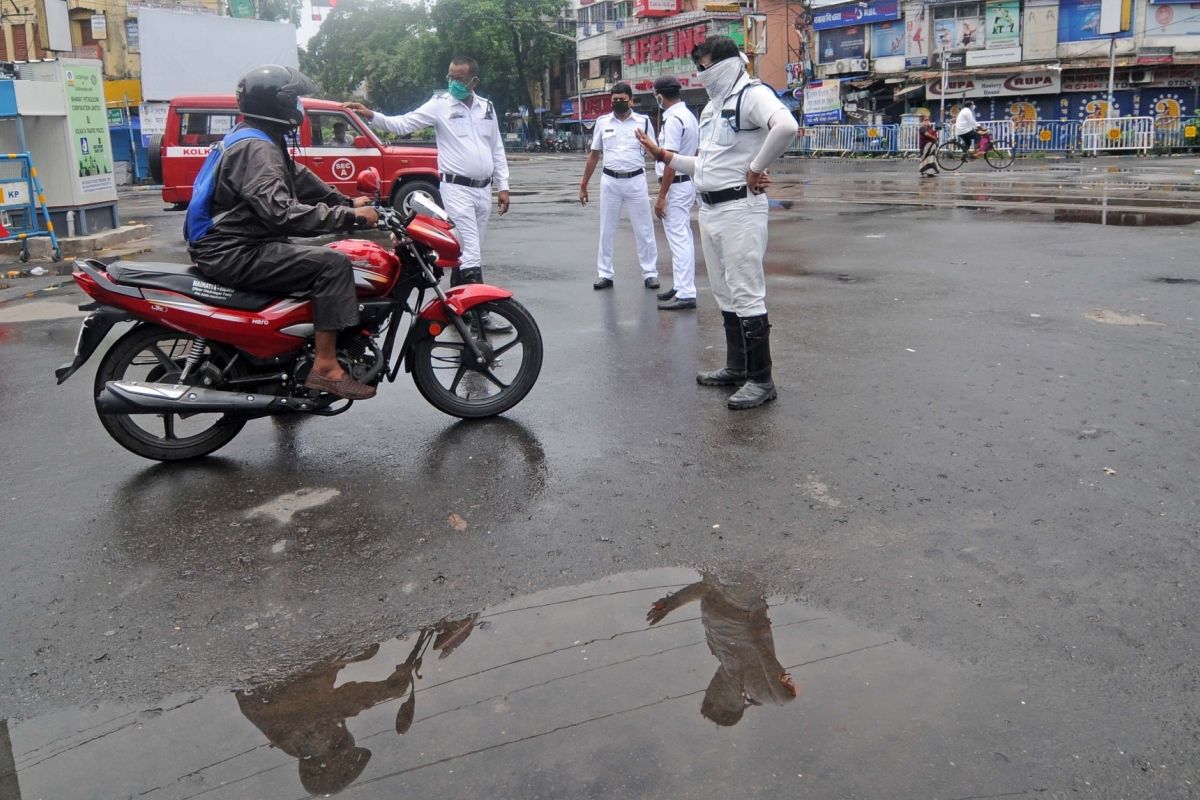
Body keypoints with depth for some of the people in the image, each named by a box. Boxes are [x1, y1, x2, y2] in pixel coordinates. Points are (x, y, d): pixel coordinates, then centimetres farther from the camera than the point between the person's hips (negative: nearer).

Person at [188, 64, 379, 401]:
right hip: (235, 254, -11)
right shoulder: (255, 148, -17)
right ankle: (325, 366, -22)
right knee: (333, 263, -19)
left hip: (237, 247, 11)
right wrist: (350, 216, -28)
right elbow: (282, 212, -29)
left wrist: (348, 202, 12)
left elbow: (300, 179, 24)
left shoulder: (266, 142, 16)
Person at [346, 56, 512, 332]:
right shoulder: (439, 104, -3)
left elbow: (497, 149, 15)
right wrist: (371, 115, -24)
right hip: (456, 188, -5)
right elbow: (403, 124, -9)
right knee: (470, 252, -11)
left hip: (483, 189, 5)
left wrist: (502, 187, 11)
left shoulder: (487, 107, 11)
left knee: (467, 251, 10)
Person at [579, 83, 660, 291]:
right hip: (610, 181, 2)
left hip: (636, 181, -1)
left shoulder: (643, 121, 1)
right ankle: (605, 274, 16)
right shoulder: (602, 122, 5)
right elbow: (594, 155, 11)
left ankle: (650, 273, 12)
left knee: (644, 230, 3)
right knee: (606, 230, 7)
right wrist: (583, 185, 10)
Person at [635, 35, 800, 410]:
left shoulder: (752, 95, -11)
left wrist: (756, 168, -22)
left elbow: (786, 126, -32)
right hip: (709, 210, 10)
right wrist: (663, 155, 16)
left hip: (739, 209, -10)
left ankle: (761, 380, -1)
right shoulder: (712, 108, 18)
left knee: (747, 295, -7)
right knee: (726, 295, 15)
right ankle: (736, 368, 26)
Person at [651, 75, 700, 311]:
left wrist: (661, 196, -20)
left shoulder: (673, 119, -17)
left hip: (676, 185, -10)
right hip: (688, 182, 10)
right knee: (682, 237, 16)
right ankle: (681, 286, 26)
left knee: (679, 239, -8)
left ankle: (685, 294, -6)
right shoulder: (688, 115, 12)